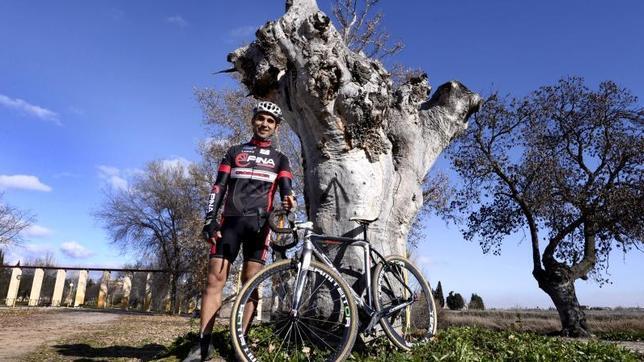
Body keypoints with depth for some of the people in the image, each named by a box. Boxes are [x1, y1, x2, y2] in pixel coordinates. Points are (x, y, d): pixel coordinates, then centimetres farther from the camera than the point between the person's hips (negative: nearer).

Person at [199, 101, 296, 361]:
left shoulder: (279, 159, 17)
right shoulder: (234, 152, 18)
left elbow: (285, 188, 1)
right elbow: (219, 187, 8)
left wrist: (288, 200, -25)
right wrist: (209, 220, -5)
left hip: (258, 223, 0)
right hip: (230, 221, 1)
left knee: (250, 283, -4)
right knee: (215, 279, -7)